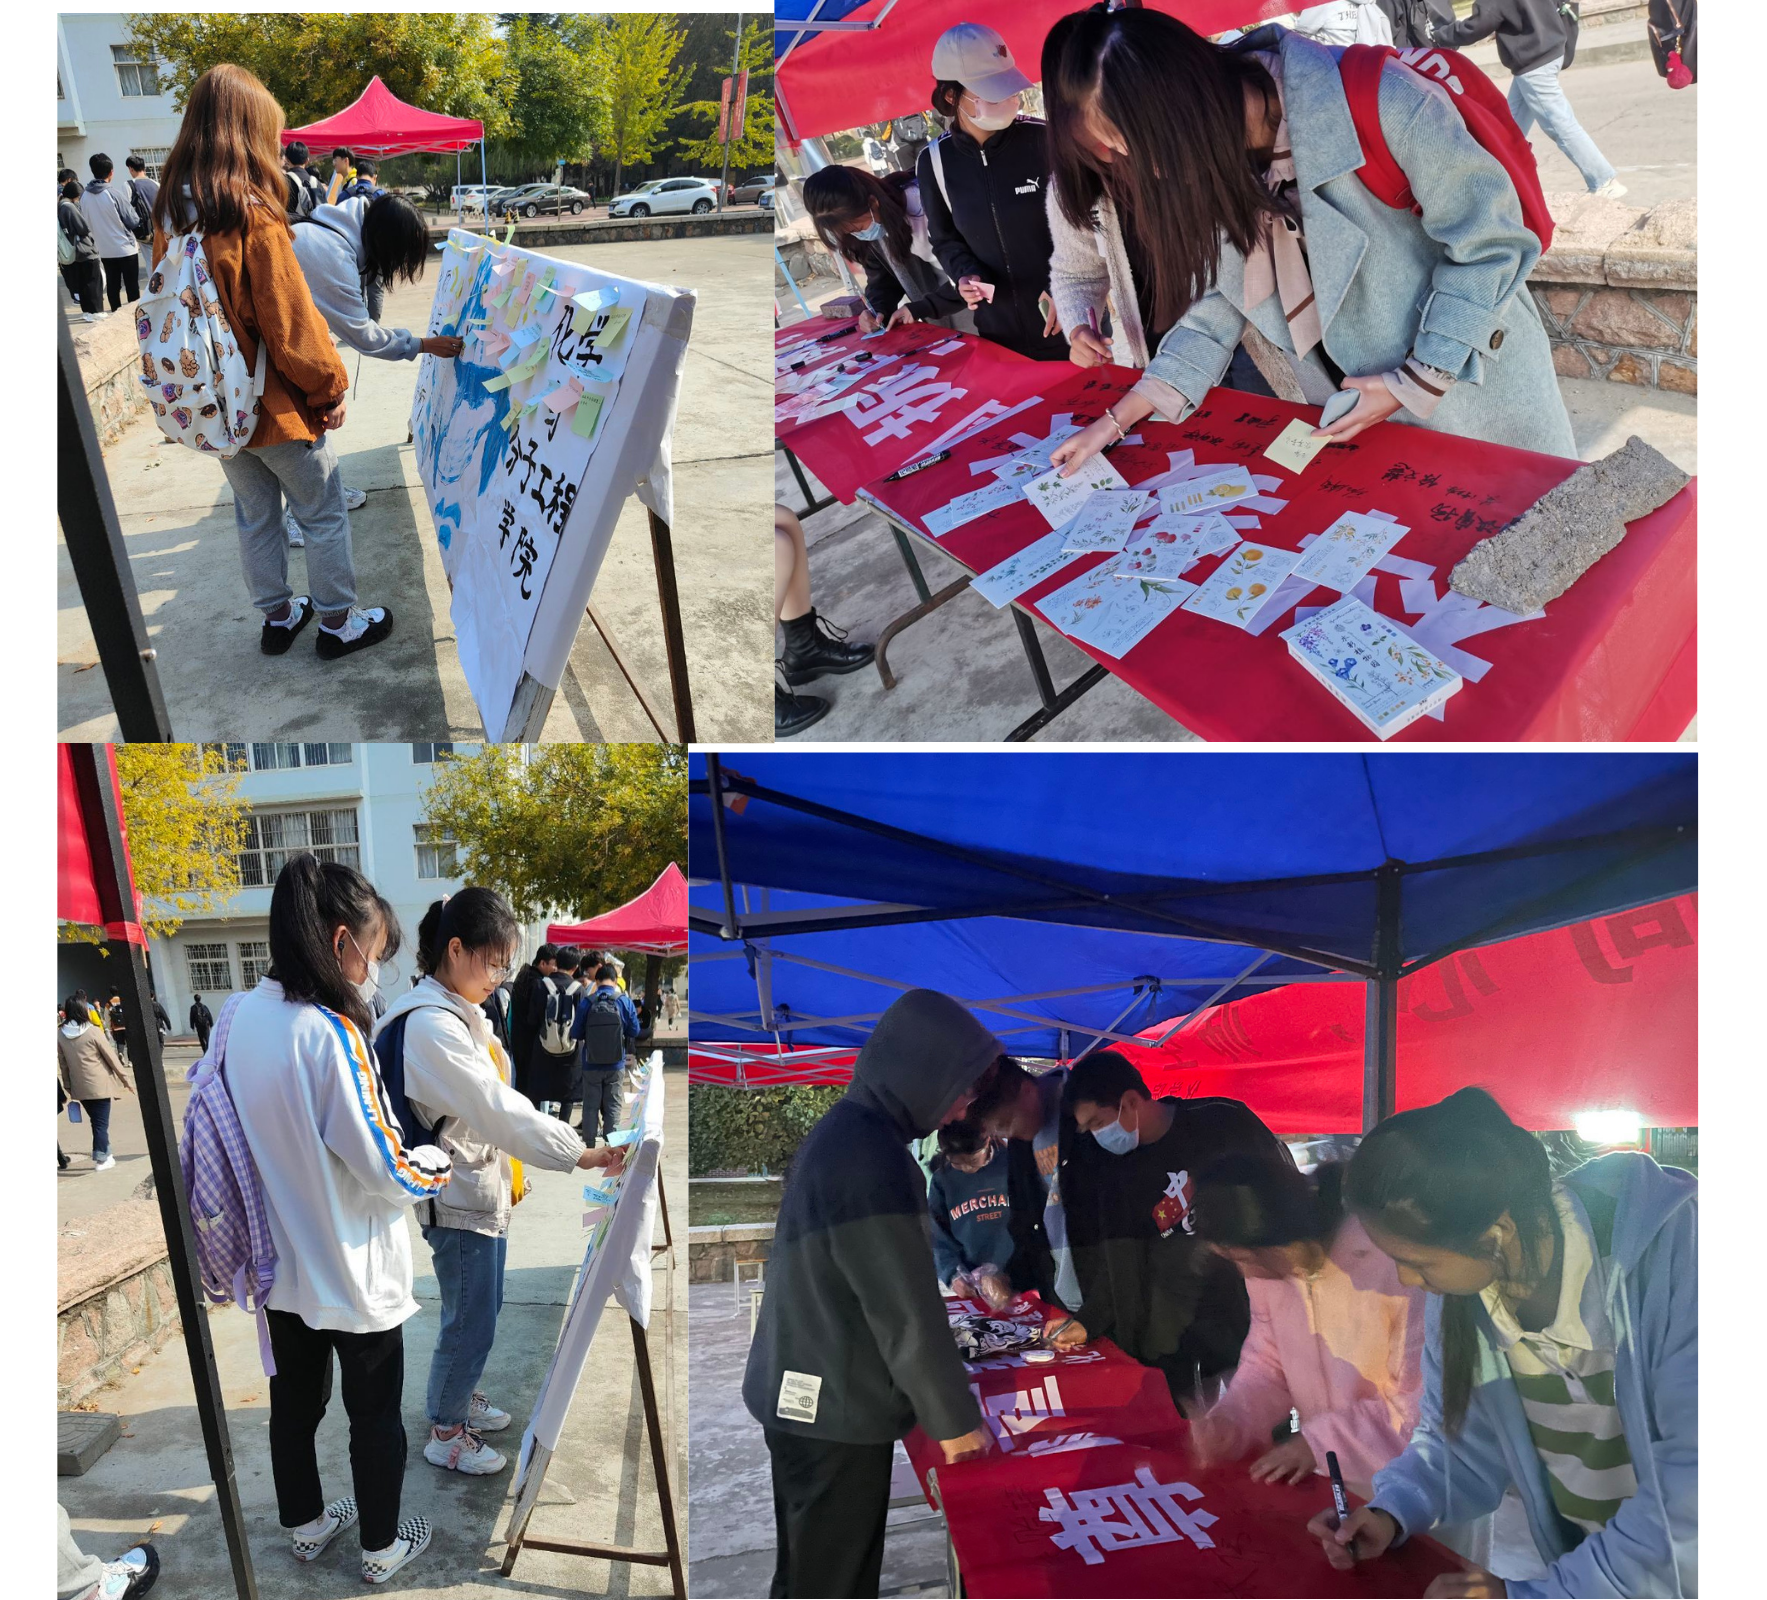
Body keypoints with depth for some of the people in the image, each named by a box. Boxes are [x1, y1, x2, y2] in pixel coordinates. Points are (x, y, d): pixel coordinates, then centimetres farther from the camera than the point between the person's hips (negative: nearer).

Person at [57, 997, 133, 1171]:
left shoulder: (61, 1035, -1)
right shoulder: (93, 1032, -13)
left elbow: (63, 1064, 6)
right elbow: (111, 1057, -8)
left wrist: (68, 1087, 17)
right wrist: (125, 1079, 0)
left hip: (79, 1087, 4)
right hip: (99, 1085, -4)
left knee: (96, 1121, 17)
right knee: (101, 1123, 3)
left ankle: (105, 1155, 23)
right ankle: (101, 1159, 4)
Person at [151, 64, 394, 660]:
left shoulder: (170, 213, -1)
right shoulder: (253, 217, -22)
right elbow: (294, 324, -21)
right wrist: (330, 389, -6)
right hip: (276, 408, -7)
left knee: (255, 517, 20)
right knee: (324, 515, 10)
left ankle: (278, 617, 33)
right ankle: (337, 623, 20)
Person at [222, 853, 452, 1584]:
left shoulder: (242, 1015, -6)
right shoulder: (330, 1032, -29)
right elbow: (389, 1171, -24)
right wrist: (442, 1160, -5)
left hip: (283, 1262, 7)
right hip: (353, 1274, -7)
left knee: (294, 1401, 24)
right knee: (376, 1416, 14)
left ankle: (305, 1525, 43)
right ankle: (381, 1548, 32)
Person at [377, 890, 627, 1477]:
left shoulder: (460, 1011, 5)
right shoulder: (430, 1026, -26)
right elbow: (495, 1109, -30)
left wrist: (509, 1172, 15)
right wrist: (580, 1155, -29)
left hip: (486, 1186, 9)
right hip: (458, 1199, -9)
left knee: (481, 1310, 23)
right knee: (470, 1322, 6)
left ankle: (460, 1396, 43)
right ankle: (445, 1432, 25)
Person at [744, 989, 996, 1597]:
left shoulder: (847, 1132, 8)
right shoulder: (868, 1156, -25)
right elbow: (904, 1310, -21)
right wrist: (953, 1416, -9)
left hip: (811, 1398, 9)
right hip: (834, 1409, -9)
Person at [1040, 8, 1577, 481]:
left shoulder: (1375, 104, -30)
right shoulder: (1206, 162, -10)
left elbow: (1490, 239, -19)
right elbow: (1214, 304, 1)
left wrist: (1417, 383, -20)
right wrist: (1118, 421, -5)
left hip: (1475, 401, -4)